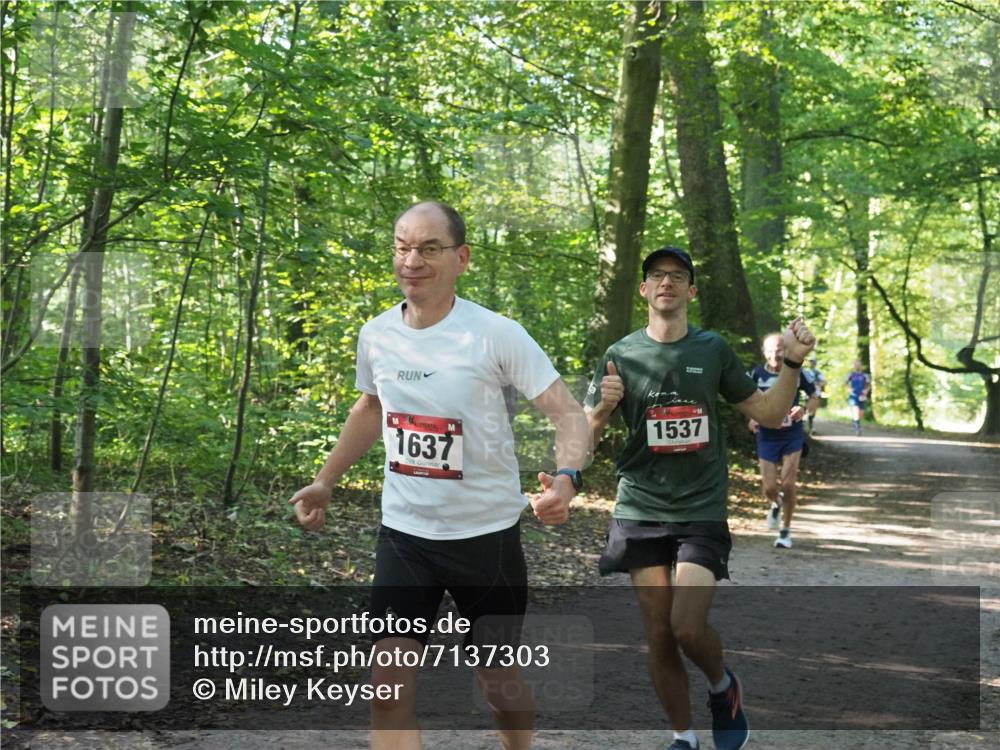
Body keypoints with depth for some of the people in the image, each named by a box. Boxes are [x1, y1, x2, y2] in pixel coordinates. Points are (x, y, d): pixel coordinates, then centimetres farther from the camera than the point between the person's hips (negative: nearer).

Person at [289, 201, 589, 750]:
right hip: (403, 532, 3)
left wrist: (566, 479, -37)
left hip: (487, 533, -3)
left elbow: (568, 413, -18)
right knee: (389, 683, -6)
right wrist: (325, 481, 17)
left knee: (499, 681, 10)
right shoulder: (376, 335, -1)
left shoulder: (495, 335, -16)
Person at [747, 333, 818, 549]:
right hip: (767, 437, 1)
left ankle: (786, 531, 10)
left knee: (788, 484, -9)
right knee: (769, 488, -2)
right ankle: (776, 505, 37)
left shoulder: (797, 373, -8)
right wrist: (751, 418, -9)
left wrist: (804, 410, -16)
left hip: (792, 436, -1)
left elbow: (814, 396, 5)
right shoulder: (757, 374, -7)